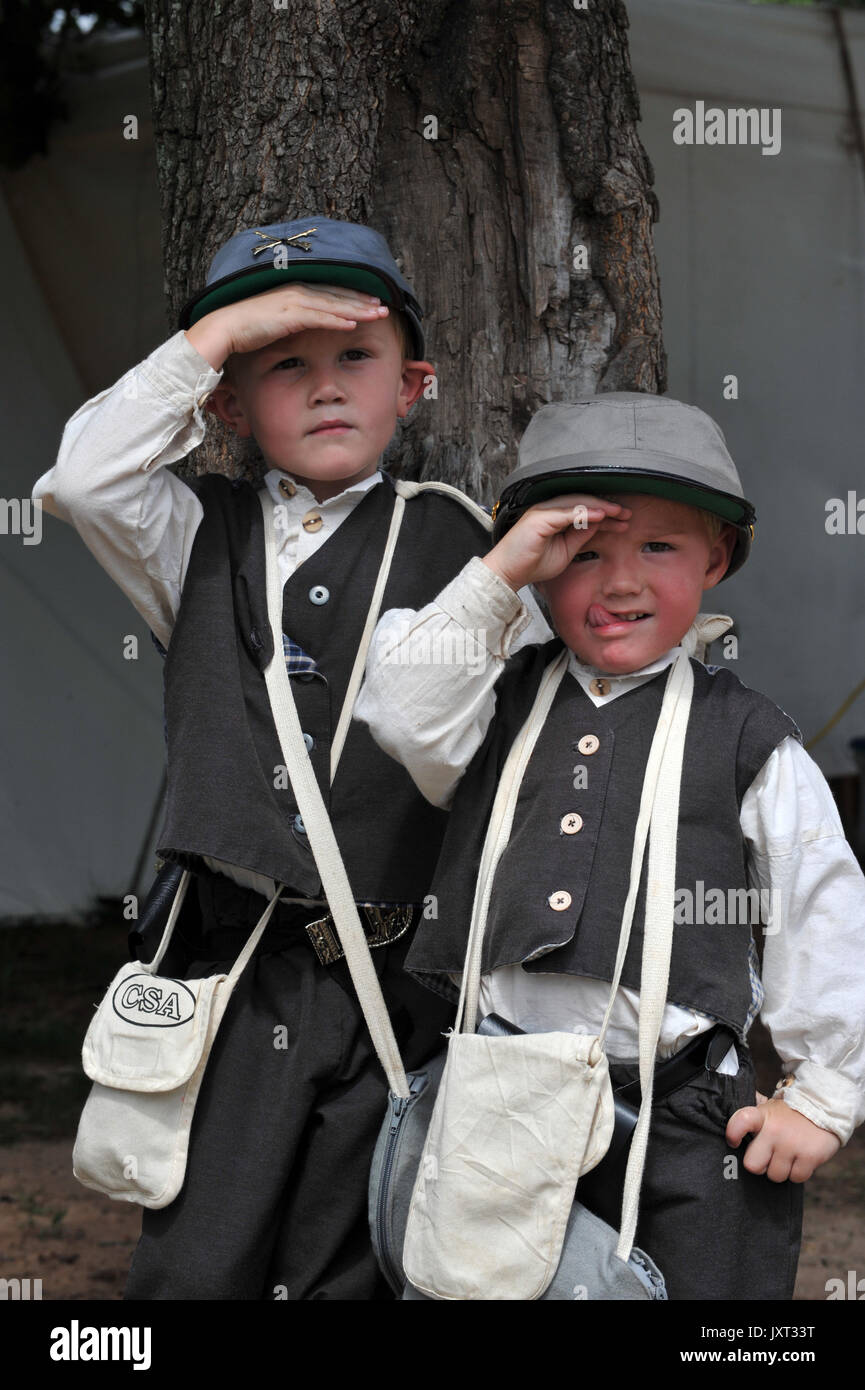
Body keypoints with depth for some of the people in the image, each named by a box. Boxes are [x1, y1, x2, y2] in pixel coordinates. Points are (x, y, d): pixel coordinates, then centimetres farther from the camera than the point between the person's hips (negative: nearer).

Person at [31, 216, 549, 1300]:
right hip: (243, 976, 1)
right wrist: (218, 331, -7)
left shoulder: (458, 538, 6)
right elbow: (83, 480, -8)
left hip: (402, 972, 0)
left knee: (345, 1273, 9)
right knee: (192, 1269, -2)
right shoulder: (201, 539, 10)